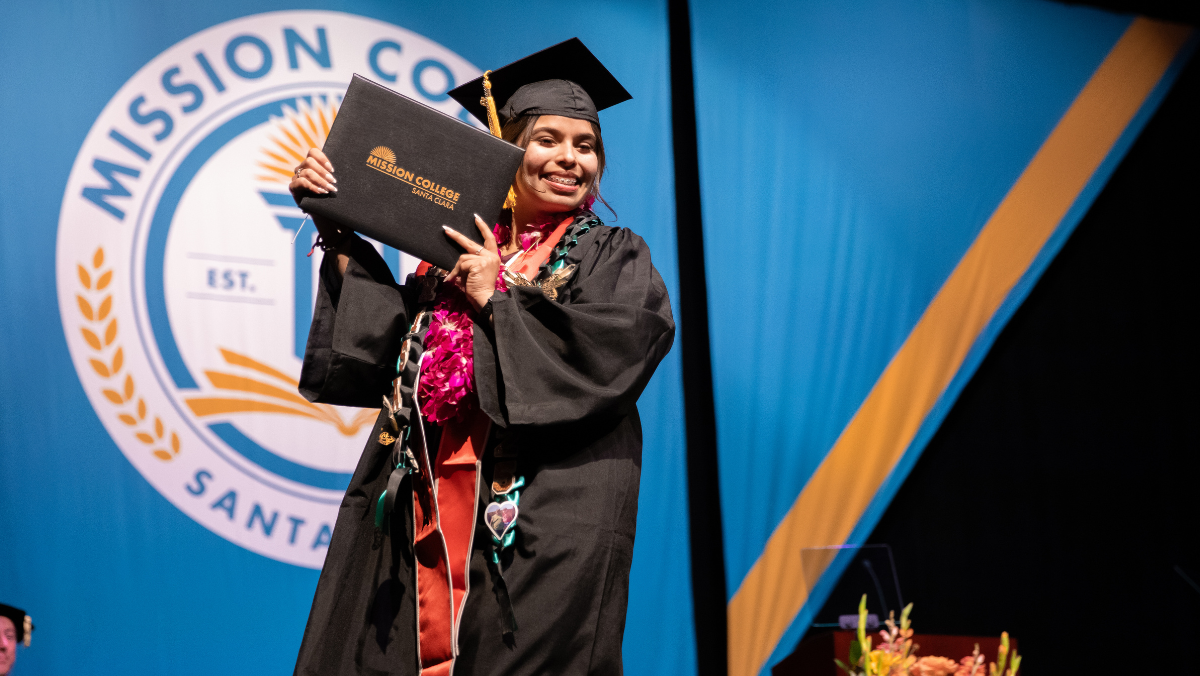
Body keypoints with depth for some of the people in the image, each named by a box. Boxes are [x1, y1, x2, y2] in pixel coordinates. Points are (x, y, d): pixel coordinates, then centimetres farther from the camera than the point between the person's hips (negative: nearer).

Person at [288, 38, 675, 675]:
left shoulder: (613, 257, 7)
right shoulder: (459, 252, 16)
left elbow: (619, 351, -13)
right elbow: (372, 348, 9)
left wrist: (498, 301, -9)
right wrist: (338, 234, 4)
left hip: (539, 522, -4)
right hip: (422, 517, 4)